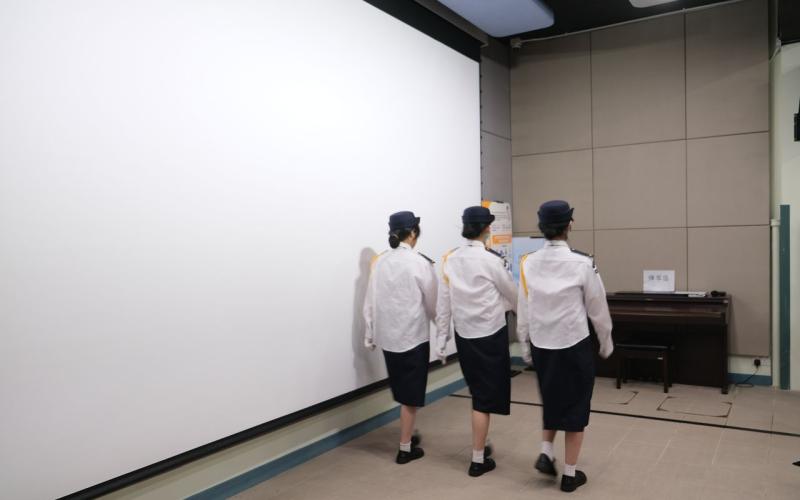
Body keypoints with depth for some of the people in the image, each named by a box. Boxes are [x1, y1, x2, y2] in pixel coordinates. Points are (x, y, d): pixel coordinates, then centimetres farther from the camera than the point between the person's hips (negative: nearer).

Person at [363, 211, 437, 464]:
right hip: (413, 335, -5)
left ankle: (408, 434, 36)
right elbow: (432, 303, -5)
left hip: (387, 335, 5)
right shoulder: (420, 263, -12)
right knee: (410, 394, 7)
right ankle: (405, 448, 16)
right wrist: (436, 318, 16)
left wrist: (370, 335, 14)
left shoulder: (379, 262, 1)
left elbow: (370, 301, 4)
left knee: (403, 391, 21)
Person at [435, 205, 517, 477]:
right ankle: (478, 460, 14)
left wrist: (441, 339, 9)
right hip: (490, 334, -5)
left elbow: (443, 303, 1)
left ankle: (479, 446, 35)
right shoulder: (491, 260, -14)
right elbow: (513, 295, 1)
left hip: (464, 335, 5)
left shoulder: (450, 259, -1)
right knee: (486, 397, 6)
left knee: (478, 392, 21)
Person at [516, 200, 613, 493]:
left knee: (551, 400, 25)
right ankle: (570, 473, 20)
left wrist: (524, 344, 13)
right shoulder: (582, 264, -15)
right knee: (575, 406, 11)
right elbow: (597, 308, -4)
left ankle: (545, 454, 19)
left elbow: (523, 309, 0)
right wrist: (606, 342, 11)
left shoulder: (528, 263, -7)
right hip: (574, 345, -3)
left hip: (540, 345, 3)